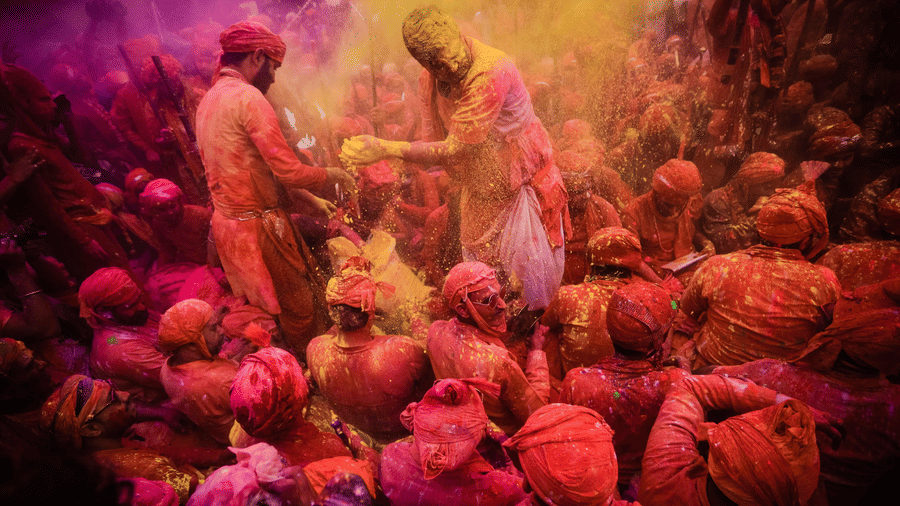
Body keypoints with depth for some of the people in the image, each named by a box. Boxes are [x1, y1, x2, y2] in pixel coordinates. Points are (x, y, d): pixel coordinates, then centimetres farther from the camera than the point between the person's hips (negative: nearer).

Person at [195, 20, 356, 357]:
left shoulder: (209, 99, 14)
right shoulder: (247, 96, -17)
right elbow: (289, 172, -24)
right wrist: (333, 175, -5)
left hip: (225, 220, 9)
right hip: (257, 226, -9)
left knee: (261, 308, 21)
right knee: (300, 309, 5)